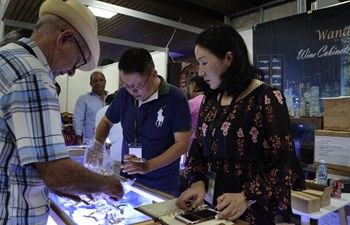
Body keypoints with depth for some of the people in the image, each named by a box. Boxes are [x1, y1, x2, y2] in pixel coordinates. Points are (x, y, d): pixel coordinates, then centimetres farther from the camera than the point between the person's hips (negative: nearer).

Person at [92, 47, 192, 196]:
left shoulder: (175, 98, -16)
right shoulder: (124, 94, -2)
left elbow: (182, 143, -17)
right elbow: (106, 122, 13)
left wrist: (148, 166, -25)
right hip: (127, 179, 4)